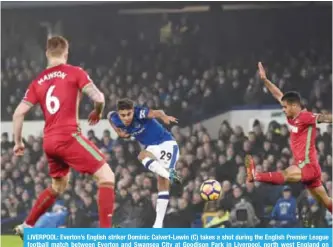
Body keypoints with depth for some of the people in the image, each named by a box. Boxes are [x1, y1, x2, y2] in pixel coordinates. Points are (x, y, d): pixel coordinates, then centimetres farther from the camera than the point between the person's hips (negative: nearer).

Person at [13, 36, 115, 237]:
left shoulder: (38, 82, 14)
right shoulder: (74, 73, 0)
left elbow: (18, 113, 11)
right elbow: (98, 97, -10)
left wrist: (18, 142, 21)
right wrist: (98, 113, 12)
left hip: (49, 142, 7)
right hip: (69, 137, -7)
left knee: (58, 186, 28)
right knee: (106, 176, -3)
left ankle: (26, 226, 35)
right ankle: (106, 230, -15)